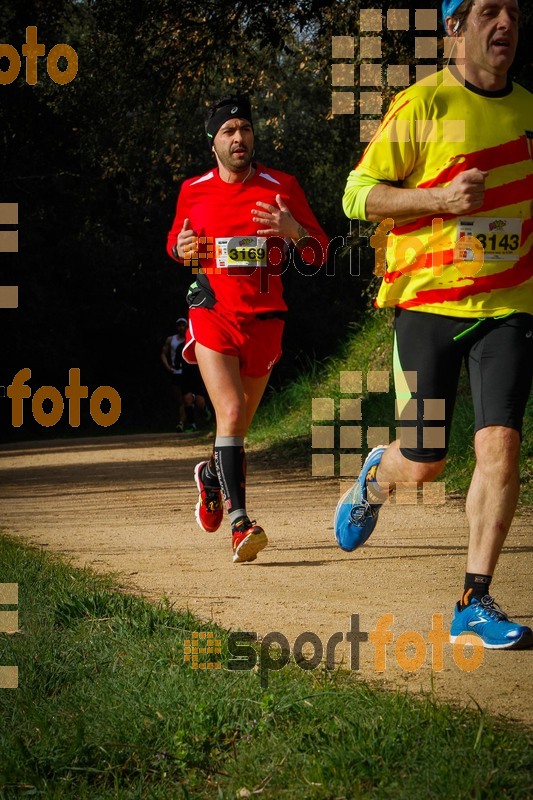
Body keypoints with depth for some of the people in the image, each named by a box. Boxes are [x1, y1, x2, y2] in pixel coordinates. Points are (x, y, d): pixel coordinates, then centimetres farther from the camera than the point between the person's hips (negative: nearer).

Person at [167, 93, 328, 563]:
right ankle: (240, 524, -25)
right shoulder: (194, 192, 4)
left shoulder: (283, 188, 1)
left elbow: (319, 254, 2)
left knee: (240, 425, 13)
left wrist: (294, 230, -19)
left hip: (264, 321, 1)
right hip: (212, 316, -1)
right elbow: (176, 239, 22)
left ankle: (212, 476, 46)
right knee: (231, 413, -20)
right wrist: (180, 249, -3)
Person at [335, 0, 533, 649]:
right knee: (423, 463, 3)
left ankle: (475, 602, -7)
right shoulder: (422, 105, -5)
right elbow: (357, 194, -6)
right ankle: (376, 477, 40)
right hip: (427, 303, -3)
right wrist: (440, 198, -19)